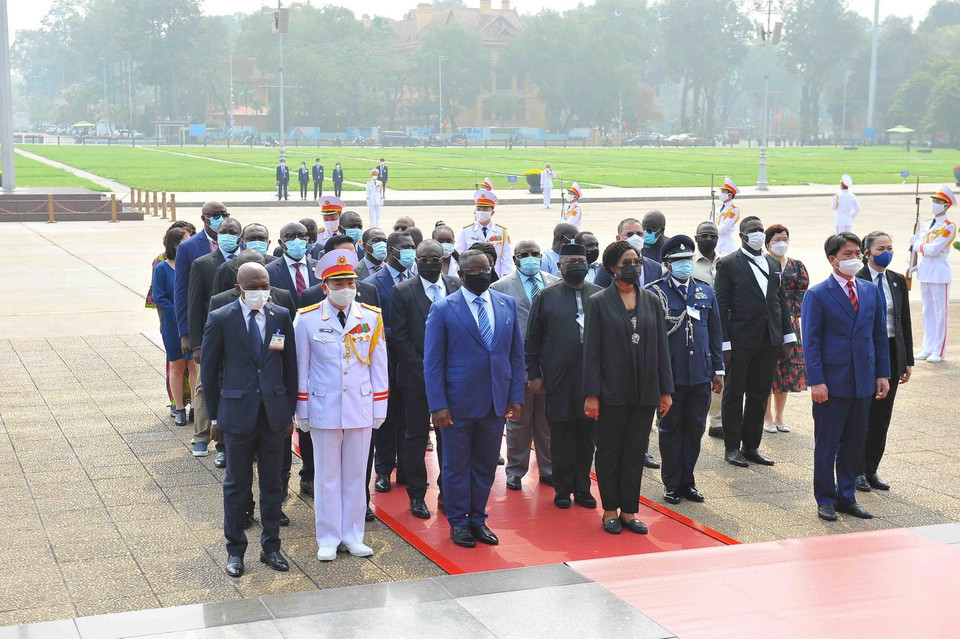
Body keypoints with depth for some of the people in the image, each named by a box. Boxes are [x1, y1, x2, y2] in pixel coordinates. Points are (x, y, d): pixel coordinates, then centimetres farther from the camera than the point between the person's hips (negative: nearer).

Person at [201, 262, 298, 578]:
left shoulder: (281, 317, 2)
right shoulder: (220, 320, -5)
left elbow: (290, 366, 9)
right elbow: (209, 370, 1)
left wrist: (290, 411, 7)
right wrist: (214, 415, 0)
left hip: (274, 415, 2)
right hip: (238, 413, -2)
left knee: (272, 483, 11)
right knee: (237, 484, 8)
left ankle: (271, 546, 23)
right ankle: (235, 549, 20)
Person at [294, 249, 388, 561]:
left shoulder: (372, 318, 1)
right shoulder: (307, 319, -4)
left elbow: (379, 366, 6)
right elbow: (301, 368, 1)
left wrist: (379, 408, 4)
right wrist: (301, 411, 2)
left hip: (361, 409, 2)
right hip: (323, 410, -2)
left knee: (356, 474, 9)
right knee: (326, 476, 7)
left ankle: (353, 536, 21)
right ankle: (328, 539, 17)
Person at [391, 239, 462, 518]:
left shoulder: (457, 286, 5)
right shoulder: (403, 291, -3)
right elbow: (400, 337, -5)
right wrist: (423, 369, -11)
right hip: (417, 377, -2)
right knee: (416, 436, 5)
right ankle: (416, 495, 15)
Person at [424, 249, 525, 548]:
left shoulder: (508, 305, 6)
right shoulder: (443, 309, -6)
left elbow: (516, 353, 10)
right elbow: (433, 362, -6)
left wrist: (515, 397, 4)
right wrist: (438, 405, -12)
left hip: (495, 402, 4)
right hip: (458, 403, -3)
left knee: (486, 465, 12)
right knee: (456, 465, 8)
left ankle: (477, 518, 26)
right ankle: (458, 521, 22)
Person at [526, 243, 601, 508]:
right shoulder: (546, 297, 3)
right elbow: (532, 339, 4)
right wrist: (534, 374, -1)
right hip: (558, 381, -2)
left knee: (588, 437, 8)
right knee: (561, 438, 5)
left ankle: (583, 488, 19)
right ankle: (563, 489, 16)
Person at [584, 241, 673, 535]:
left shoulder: (651, 301, 7)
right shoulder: (599, 302, -4)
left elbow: (661, 346, 8)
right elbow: (591, 350, -5)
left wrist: (665, 390, 5)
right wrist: (591, 394, -9)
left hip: (645, 392, 3)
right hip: (612, 392, -3)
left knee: (636, 454, 9)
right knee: (609, 452, 6)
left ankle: (629, 511, 18)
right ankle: (610, 511, 17)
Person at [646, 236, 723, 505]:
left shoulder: (705, 292, 11)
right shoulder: (654, 293, -3)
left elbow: (715, 334, 14)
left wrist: (718, 370, 11)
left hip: (701, 375, 4)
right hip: (670, 375, -4)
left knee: (695, 429, 9)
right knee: (670, 429, 6)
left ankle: (687, 481, 21)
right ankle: (671, 483, 16)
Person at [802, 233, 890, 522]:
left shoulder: (871, 291, 9)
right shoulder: (817, 294, -6)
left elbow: (880, 335, 12)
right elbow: (811, 342, -8)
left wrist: (883, 374, 7)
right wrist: (816, 381, -14)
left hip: (863, 381, 5)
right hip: (832, 382, -5)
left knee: (854, 443, 11)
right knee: (826, 444, 4)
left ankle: (847, 497, 23)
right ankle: (825, 500, 15)